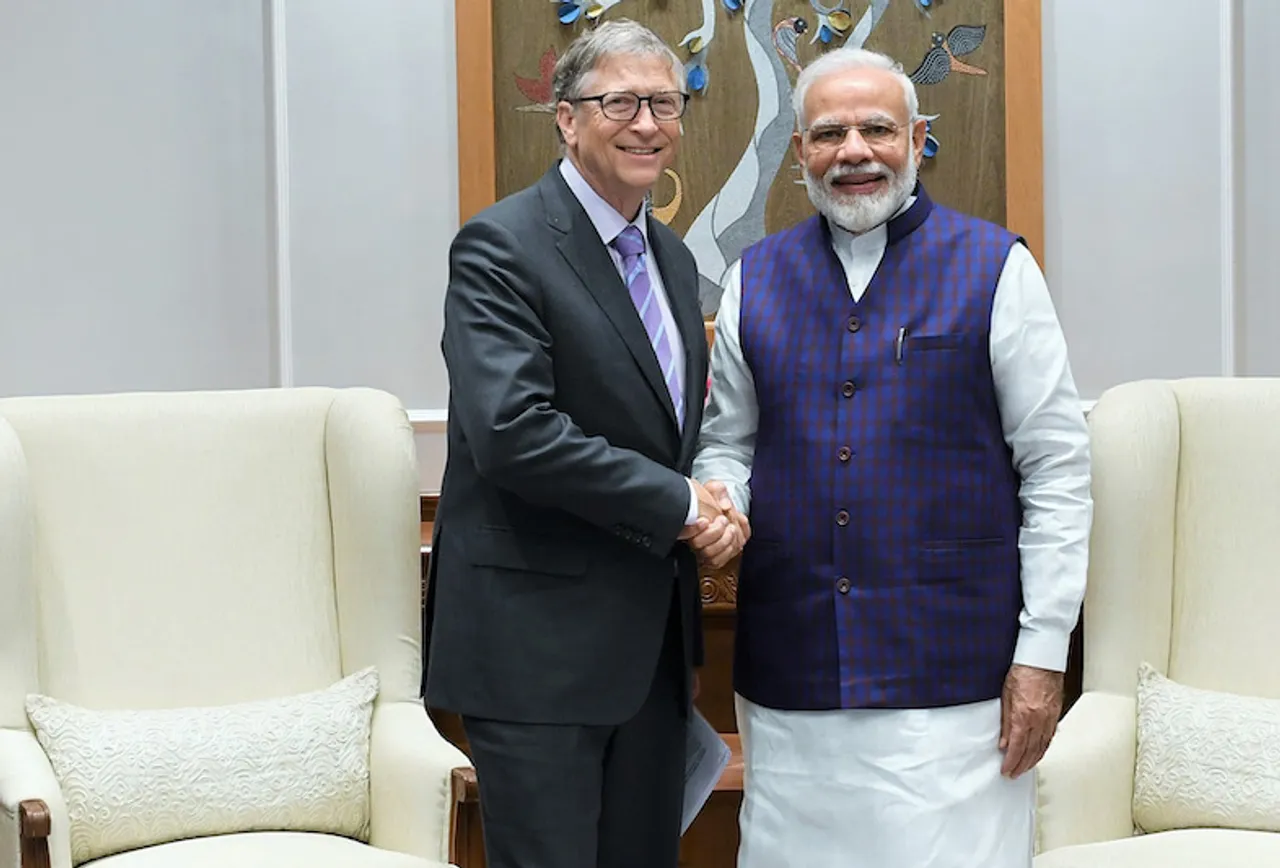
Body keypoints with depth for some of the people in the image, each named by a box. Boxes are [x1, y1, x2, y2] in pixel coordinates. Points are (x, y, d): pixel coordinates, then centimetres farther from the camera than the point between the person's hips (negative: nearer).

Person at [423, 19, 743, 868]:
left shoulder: (673, 257, 14)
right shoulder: (501, 247, -11)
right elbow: (513, 432, -23)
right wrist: (679, 506, -17)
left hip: (652, 640, 8)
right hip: (541, 640, -8)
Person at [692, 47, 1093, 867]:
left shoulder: (995, 268, -1)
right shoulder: (756, 278, 9)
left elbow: (1057, 468, -2)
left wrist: (1043, 652, -6)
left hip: (950, 672, -3)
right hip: (788, 672, 3)